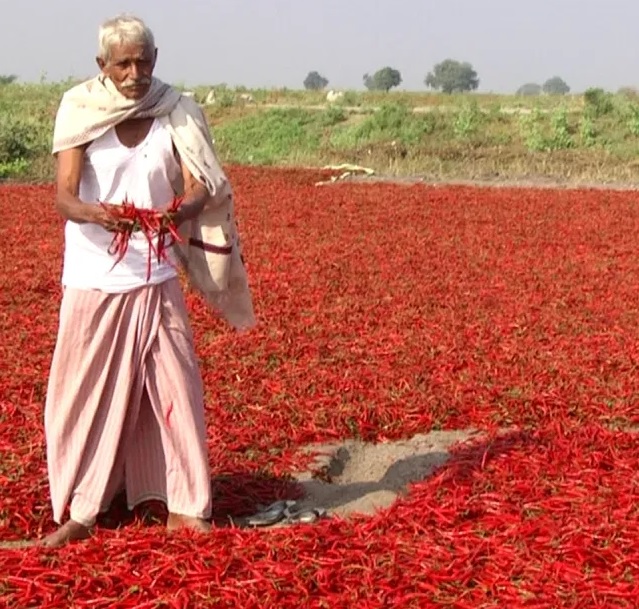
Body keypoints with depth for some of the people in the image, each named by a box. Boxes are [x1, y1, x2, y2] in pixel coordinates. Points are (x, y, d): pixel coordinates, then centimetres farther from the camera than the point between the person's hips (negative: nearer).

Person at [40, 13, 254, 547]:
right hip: (93, 277, -1)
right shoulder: (81, 111, -6)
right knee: (85, 393, 2)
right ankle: (79, 513, 14)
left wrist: (181, 211, -35)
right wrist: (96, 213, -38)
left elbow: (201, 187, -11)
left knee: (176, 388, 2)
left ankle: (185, 507, 13)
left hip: (156, 276, 1)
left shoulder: (176, 113, -2)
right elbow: (64, 197, -15)